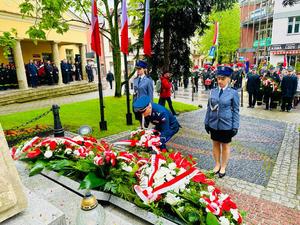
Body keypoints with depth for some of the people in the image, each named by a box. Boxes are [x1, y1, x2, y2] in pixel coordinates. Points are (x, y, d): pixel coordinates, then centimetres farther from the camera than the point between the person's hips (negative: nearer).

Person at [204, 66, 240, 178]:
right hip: (214, 124, 3)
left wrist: (235, 127, -7)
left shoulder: (233, 93, -8)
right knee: (215, 144, 16)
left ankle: (223, 167, 31)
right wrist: (206, 122, 7)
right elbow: (209, 108, 6)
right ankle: (217, 164, 35)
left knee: (225, 145, 13)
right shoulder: (213, 91, 0)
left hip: (226, 125, -3)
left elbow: (235, 111, -5)